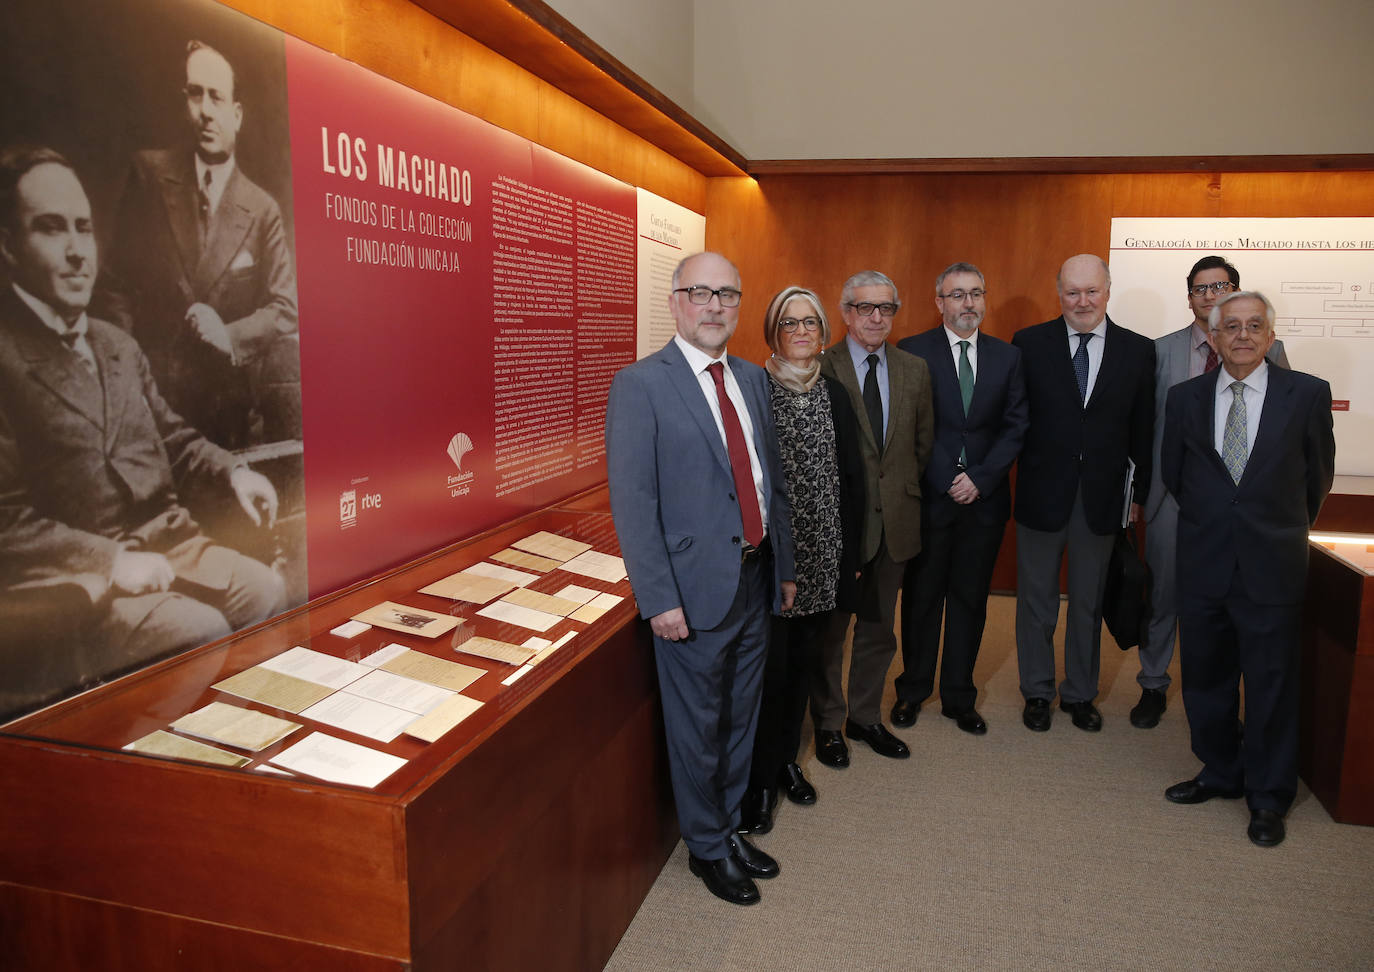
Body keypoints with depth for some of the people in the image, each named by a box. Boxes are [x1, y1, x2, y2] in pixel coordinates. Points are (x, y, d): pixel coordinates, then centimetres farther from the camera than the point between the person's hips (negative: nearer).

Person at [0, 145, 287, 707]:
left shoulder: (118, 346, 17)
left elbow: (170, 437, 25)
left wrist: (231, 473, 6)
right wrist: (108, 561, -17)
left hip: (167, 542, 7)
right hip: (72, 573, -7)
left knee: (269, 594, -11)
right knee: (202, 632, -26)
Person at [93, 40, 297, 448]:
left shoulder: (263, 210, 5)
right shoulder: (149, 173, 5)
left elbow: (285, 308, -1)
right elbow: (115, 283, 6)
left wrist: (230, 335, -20)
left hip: (230, 394, 1)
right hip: (152, 386, -1)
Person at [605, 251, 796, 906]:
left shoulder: (752, 379, 10)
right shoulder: (641, 386, -12)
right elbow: (632, 502, -15)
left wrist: (784, 567, 15)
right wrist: (659, 599, -18)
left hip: (754, 580, 7)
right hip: (694, 589, -6)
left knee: (741, 719, 20)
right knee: (698, 729, 10)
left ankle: (729, 827, 40)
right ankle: (707, 848, 31)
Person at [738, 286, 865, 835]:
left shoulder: (835, 396, 9)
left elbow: (852, 477, 10)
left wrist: (850, 551, 7)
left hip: (822, 557, 5)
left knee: (804, 660, 15)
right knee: (769, 664, 0)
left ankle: (785, 759, 33)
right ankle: (761, 780, 16)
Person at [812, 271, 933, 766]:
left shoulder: (915, 370, 6)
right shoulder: (820, 369, -10)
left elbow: (924, 442, 12)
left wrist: (904, 490, 6)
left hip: (894, 519, 5)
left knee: (878, 627, 17)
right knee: (829, 627, 10)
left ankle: (866, 717, 34)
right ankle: (827, 723, 28)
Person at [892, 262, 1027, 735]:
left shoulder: (1007, 356, 8)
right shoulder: (911, 351, -2)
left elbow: (1016, 425, 4)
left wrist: (979, 478, -7)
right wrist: (946, 483, -9)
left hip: (984, 498, 3)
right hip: (928, 496, -2)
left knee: (970, 599, 10)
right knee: (921, 597, 9)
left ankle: (959, 697, 23)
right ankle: (912, 691, 25)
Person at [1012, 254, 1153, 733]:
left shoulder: (1138, 351, 1)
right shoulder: (1029, 343, -4)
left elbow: (1142, 429, 4)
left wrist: (1139, 491, 5)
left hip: (1102, 496, 2)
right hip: (1042, 492, -1)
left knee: (1088, 603, 16)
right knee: (1036, 601, 12)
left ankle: (1080, 693, 33)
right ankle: (1037, 692, 30)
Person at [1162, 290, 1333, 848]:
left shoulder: (1307, 394, -3)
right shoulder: (1184, 398, 2)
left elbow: (1318, 474, 8)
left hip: (1271, 567, -2)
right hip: (1203, 565, 2)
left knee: (1271, 684, 6)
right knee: (1205, 677, 13)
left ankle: (1268, 797, 22)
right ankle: (1220, 773, 32)